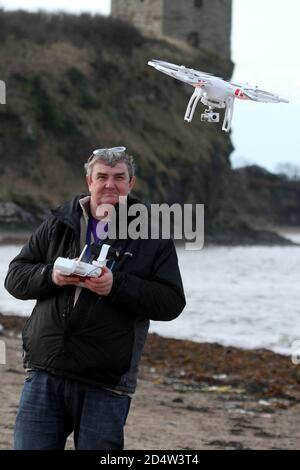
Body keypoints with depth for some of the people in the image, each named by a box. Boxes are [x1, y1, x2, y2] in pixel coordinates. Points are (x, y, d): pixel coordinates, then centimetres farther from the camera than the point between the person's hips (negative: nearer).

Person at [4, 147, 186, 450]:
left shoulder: (153, 237, 5)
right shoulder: (59, 224, 12)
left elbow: (172, 302, -4)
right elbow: (15, 277, 11)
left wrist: (117, 286, -17)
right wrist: (51, 276, -10)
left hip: (105, 385, -2)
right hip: (44, 374, 2)